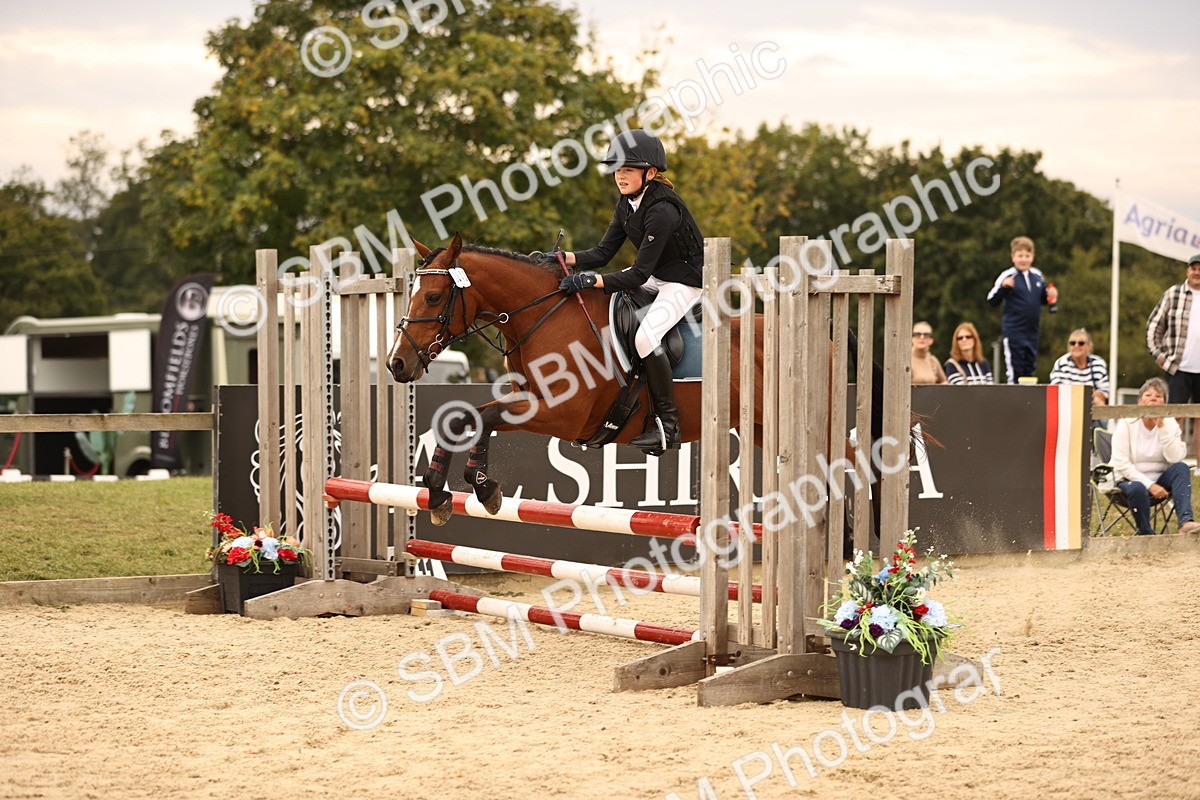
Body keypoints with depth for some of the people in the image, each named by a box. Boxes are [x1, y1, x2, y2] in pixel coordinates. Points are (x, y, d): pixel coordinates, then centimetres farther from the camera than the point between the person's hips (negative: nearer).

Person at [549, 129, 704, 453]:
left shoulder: (662, 211, -27)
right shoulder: (627, 206, 1)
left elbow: (639, 274, -28)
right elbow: (602, 253, 2)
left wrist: (592, 280, -34)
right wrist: (564, 258, -14)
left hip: (685, 282, -10)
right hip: (655, 275, 10)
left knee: (646, 336, -29)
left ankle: (668, 424, -19)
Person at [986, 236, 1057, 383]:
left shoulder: (1038, 276, 8)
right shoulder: (1008, 276, -9)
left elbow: (1043, 299, 22)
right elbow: (992, 301, -12)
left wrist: (1052, 296, 0)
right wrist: (1003, 286, -28)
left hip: (1032, 332, 6)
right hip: (1014, 331, -6)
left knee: (1030, 369, 13)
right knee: (1014, 371, -3)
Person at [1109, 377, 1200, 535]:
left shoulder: (1170, 424, 0)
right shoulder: (1127, 424, -8)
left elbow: (1175, 459, -16)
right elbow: (1121, 464, -15)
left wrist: (1162, 427, -21)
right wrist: (1149, 485, -23)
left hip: (1160, 480, 3)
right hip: (1130, 479, -3)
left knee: (1181, 468, -25)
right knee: (1138, 489, -37)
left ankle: (1185, 521, -40)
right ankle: (1146, 535, -17)